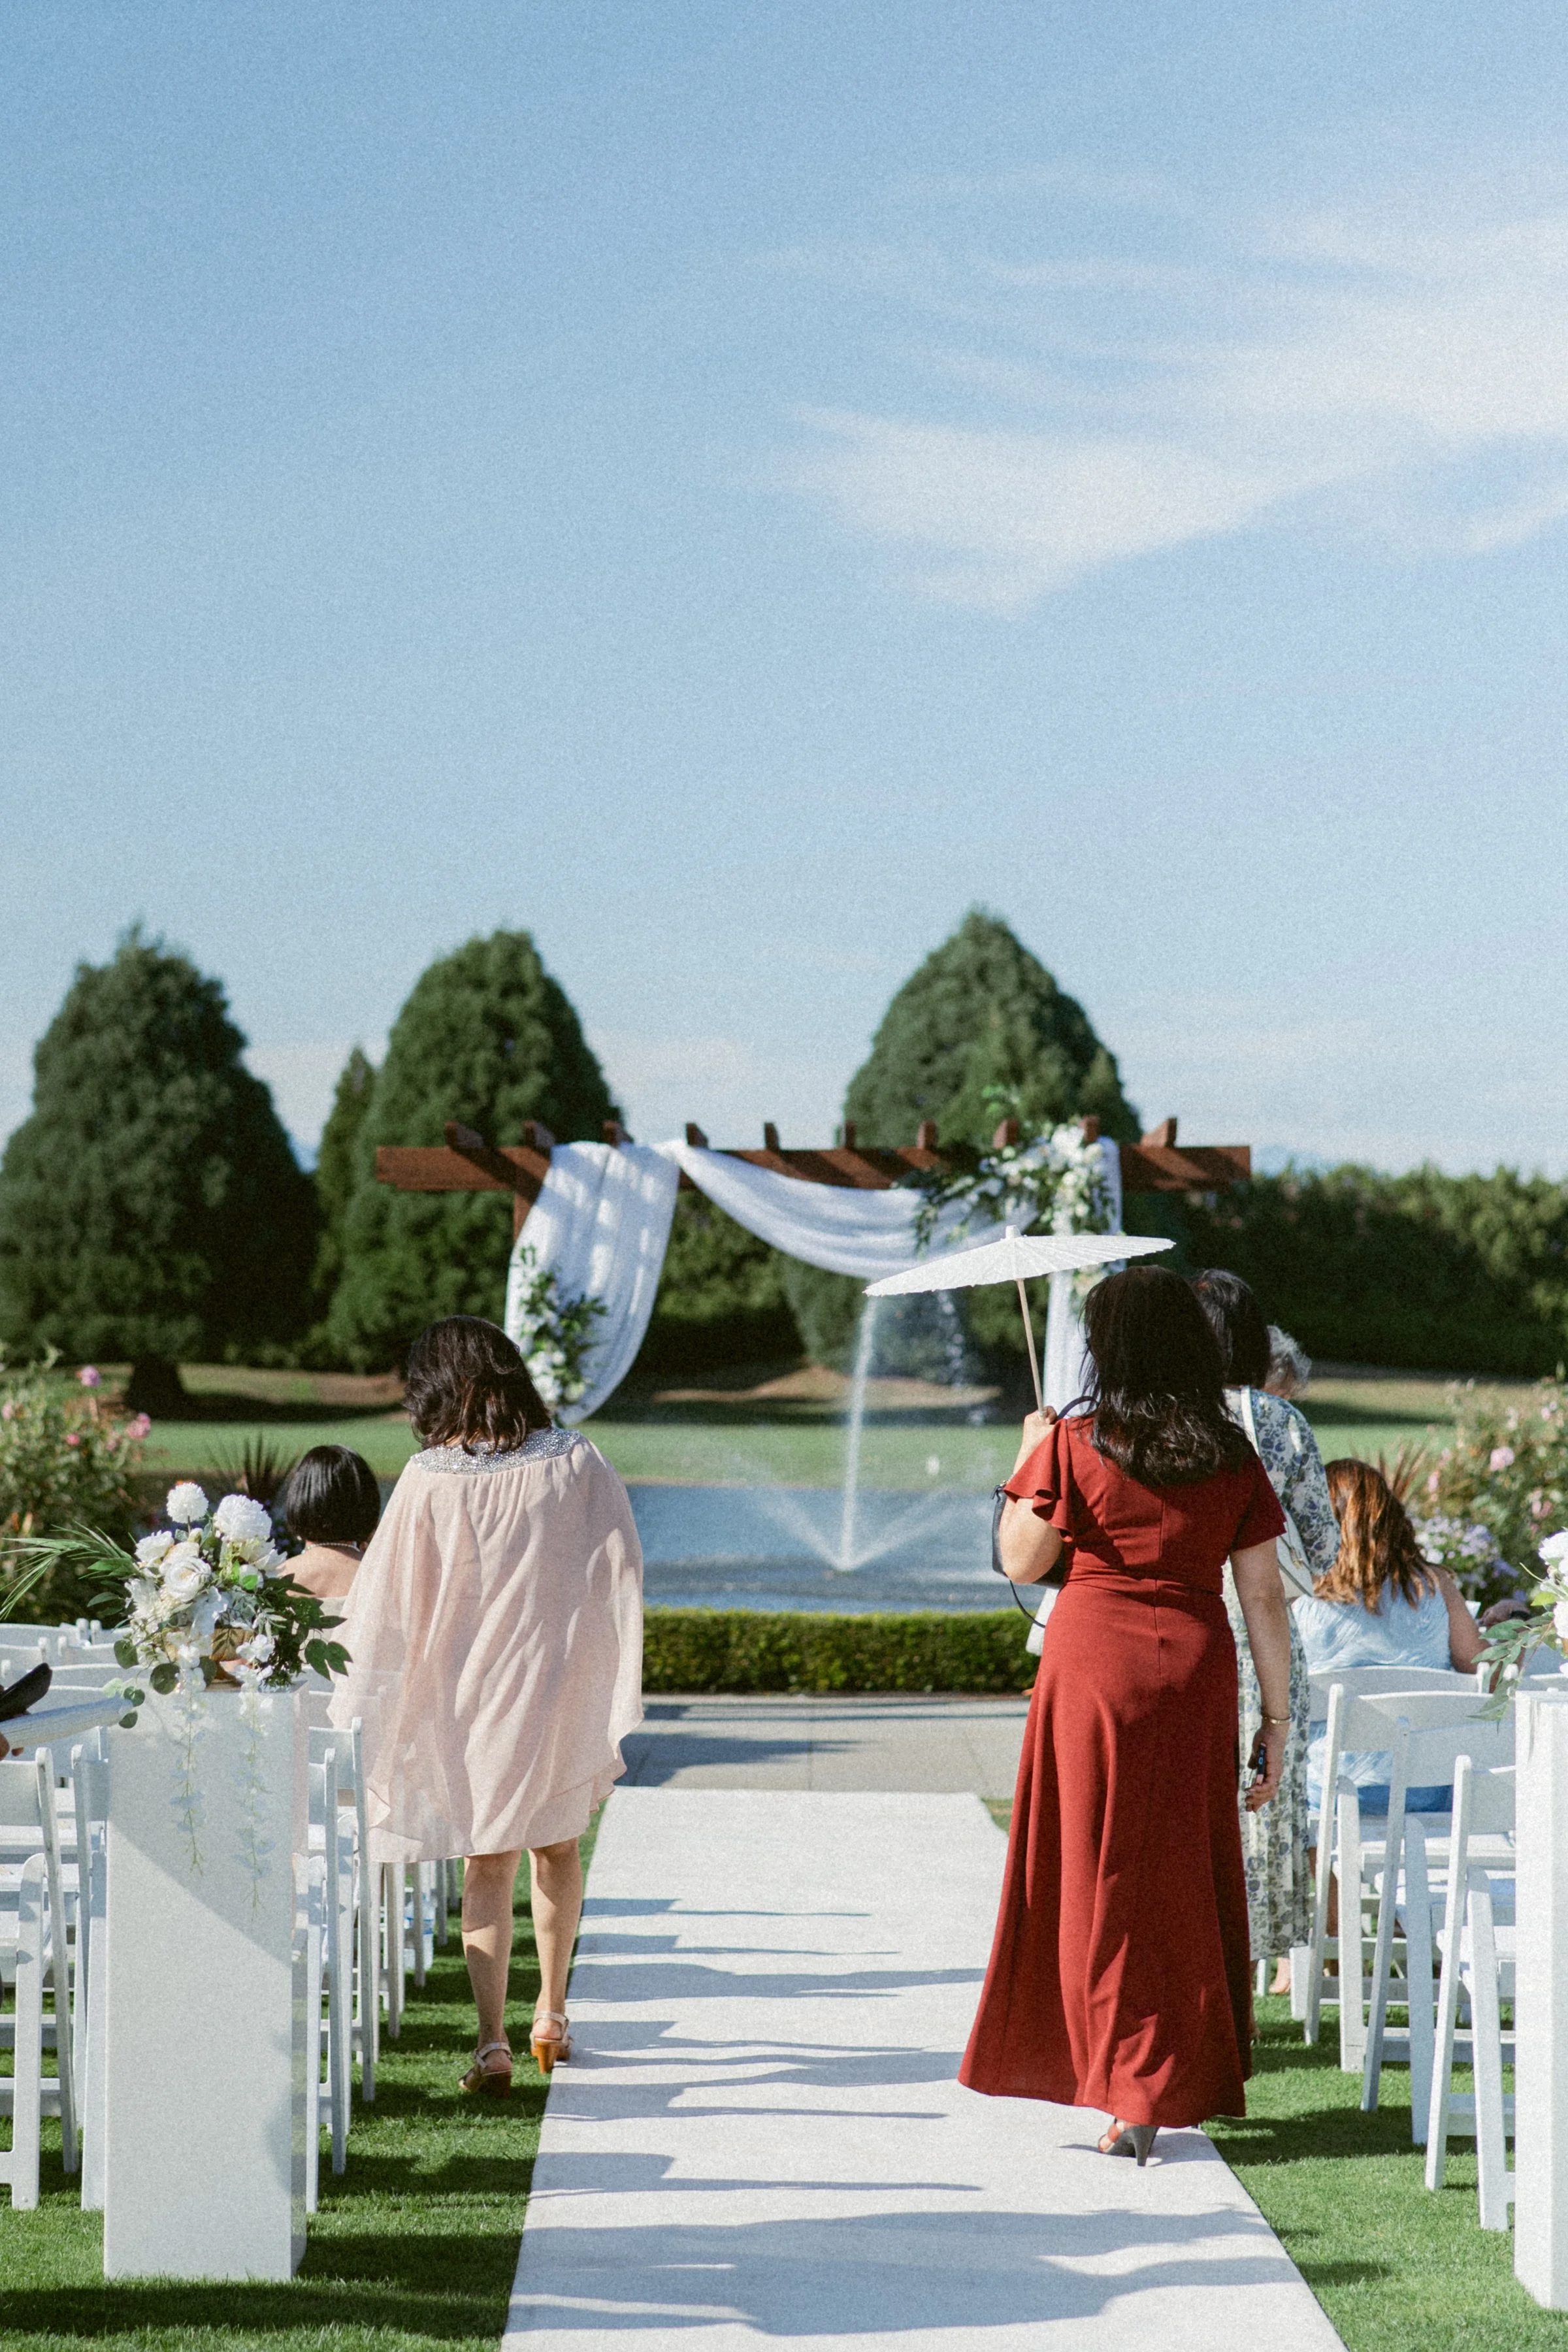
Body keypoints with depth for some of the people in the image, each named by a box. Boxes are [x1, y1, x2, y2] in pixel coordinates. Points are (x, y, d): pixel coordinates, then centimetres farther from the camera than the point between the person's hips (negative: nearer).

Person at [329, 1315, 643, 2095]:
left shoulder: (429, 1484, -13)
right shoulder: (578, 1464, -8)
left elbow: (386, 1605, -6)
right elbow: (622, 1573, -4)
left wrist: (351, 1699, 5)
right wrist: (617, 1694, 5)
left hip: (473, 1694, -2)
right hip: (564, 1685, 2)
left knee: (488, 1862, 5)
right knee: (556, 1849, 21)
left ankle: (491, 2037, -7)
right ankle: (551, 2015, 31)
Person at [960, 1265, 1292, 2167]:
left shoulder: (1074, 1446, -7)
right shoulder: (1233, 1457, 2)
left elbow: (1020, 1561, 0)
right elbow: (1265, 1598, 2)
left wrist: (1030, 1453, 13)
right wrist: (1278, 1721, 7)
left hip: (1094, 1661, -3)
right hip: (1197, 1672, 3)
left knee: (1105, 1875, 4)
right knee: (1188, 1871, 13)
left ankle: (1133, 2097, 2)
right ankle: (1194, 2079, 23)